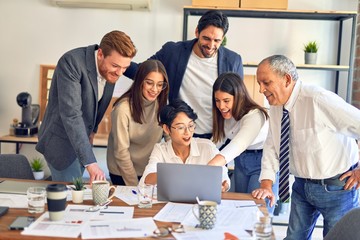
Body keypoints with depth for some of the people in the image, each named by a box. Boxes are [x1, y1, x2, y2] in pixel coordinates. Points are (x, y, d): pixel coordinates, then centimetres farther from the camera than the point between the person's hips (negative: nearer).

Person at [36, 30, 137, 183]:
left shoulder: (111, 70, -5)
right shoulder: (71, 62, -27)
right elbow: (70, 113, -35)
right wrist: (90, 162, -39)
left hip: (82, 140, 7)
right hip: (61, 142, -7)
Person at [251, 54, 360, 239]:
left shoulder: (318, 99, -27)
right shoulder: (276, 106, -3)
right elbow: (271, 147, 3)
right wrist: (266, 185, -7)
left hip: (336, 187, -6)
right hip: (302, 186, 6)